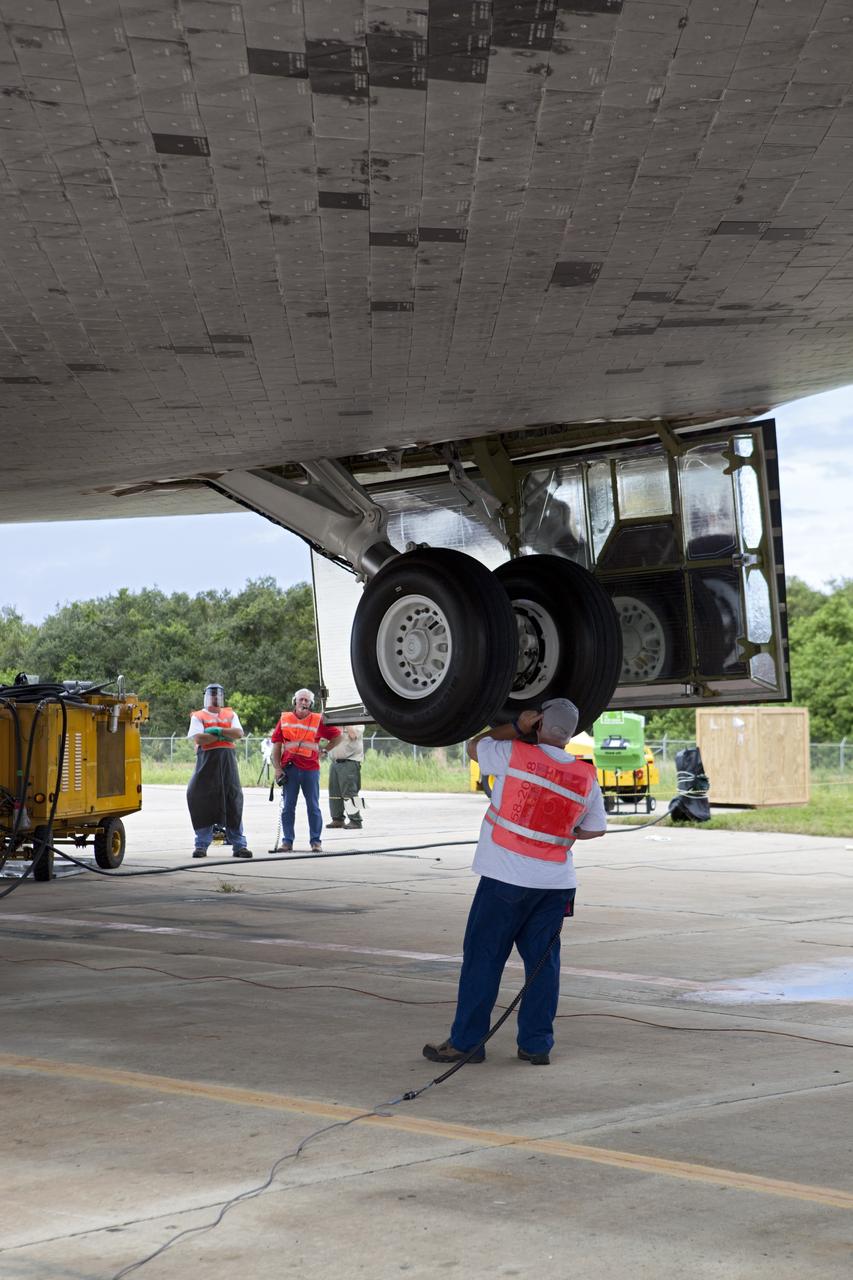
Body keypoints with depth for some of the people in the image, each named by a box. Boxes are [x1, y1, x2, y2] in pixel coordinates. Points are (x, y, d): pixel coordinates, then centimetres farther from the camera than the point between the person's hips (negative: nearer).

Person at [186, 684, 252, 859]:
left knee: (233, 801, -1)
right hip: (207, 761, -2)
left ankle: (239, 845, 2)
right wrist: (223, 736, -6)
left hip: (228, 761, 2)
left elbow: (238, 733, 0)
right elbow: (198, 738, -9)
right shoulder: (198, 716, 8)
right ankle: (201, 844, 4)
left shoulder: (231, 715, 17)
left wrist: (218, 730, -12)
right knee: (203, 801, -4)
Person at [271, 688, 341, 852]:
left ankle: (316, 841, 10)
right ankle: (287, 841, 9)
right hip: (289, 769, 1)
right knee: (288, 807, 3)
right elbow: (276, 745, 6)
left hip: (311, 769, -1)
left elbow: (337, 736, 11)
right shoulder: (284, 719, 7)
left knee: (313, 807, 4)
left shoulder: (319, 720, 4)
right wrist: (277, 768, 0)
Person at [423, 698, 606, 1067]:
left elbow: (474, 746, 10)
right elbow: (596, 828, 16)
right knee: (543, 960, 9)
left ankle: (466, 1041, 7)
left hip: (506, 879, -4)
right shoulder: (586, 777, 4)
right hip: (556, 882, 4)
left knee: (482, 957, 3)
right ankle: (537, 1044, 11)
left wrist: (516, 727, 8)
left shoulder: (516, 754, -9)